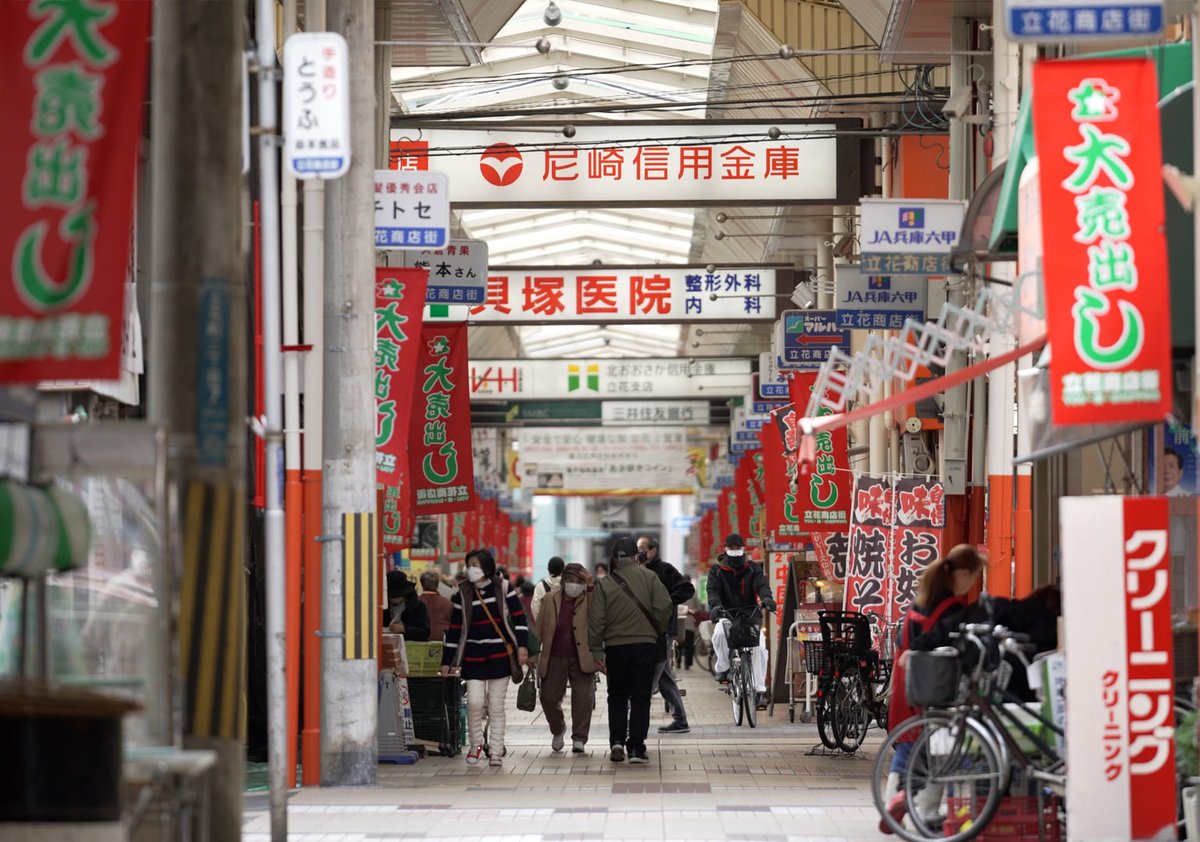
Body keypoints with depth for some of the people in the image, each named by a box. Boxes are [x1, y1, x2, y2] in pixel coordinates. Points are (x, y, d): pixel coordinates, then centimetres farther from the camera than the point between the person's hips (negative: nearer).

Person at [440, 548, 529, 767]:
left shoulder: (503, 588, -1)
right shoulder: (463, 594, 2)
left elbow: (519, 617, 1)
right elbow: (454, 629, 5)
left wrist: (522, 645, -9)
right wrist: (447, 661, 4)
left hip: (500, 656, -1)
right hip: (473, 657, 1)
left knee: (496, 706, 2)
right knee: (474, 702, -12)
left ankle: (496, 751, 11)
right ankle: (476, 744, 10)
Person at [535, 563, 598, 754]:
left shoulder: (588, 599, -1)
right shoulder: (551, 599, 4)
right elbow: (540, 628, 9)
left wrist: (591, 586, -25)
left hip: (581, 658, -2)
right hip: (555, 658, 2)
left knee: (583, 698, -7)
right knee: (549, 698, 6)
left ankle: (579, 739, 4)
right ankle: (558, 730, 34)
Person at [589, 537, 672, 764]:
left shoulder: (604, 584, 1)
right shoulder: (648, 577, -2)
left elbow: (596, 620, -2)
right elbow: (664, 606, -10)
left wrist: (597, 652, 2)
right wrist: (657, 631, 6)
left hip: (615, 646, 1)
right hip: (645, 644, -1)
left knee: (617, 695, 16)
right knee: (640, 697, 4)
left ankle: (617, 740, 1)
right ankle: (636, 747, 0)